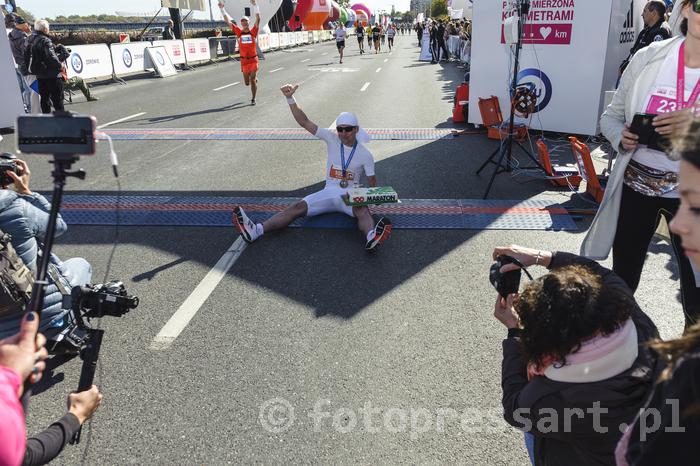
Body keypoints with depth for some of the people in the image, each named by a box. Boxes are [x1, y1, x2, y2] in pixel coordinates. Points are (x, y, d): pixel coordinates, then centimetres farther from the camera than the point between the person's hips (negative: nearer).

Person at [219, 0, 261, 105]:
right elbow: (228, 21, 6)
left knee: (253, 80, -9)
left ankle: (253, 99, 3)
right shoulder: (239, 32, 3)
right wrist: (222, 9, 3)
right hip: (244, 61, 2)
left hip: (253, 60, -2)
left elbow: (258, 19, -11)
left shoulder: (253, 32, -2)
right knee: (247, 83, 9)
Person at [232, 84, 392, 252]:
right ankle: (255, 231, -36)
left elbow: (372, 181, 4)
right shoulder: (331, 139, 1)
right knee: (298, 207, -20)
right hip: (329, 192, 2)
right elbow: (305, 122, -6)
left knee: (363, 211, -36)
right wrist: (290, 99, -18)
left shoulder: (365, 154, -1)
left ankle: (372, 238, -69)